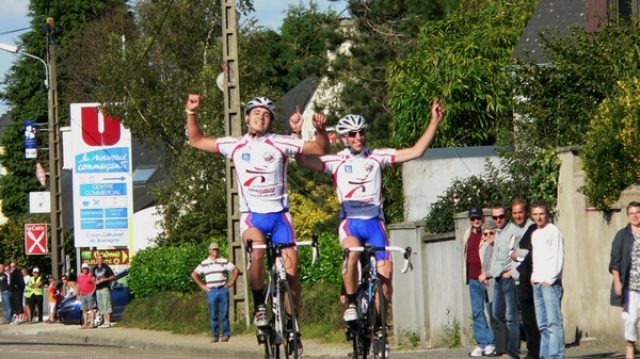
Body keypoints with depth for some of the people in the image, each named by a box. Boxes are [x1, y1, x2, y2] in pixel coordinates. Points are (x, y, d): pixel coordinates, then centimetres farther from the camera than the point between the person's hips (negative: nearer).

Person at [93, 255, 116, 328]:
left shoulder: (106, 267, -2)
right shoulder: (95, 268, 14)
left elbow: (113, 277, -3)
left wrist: (105, 279, -16)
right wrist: (96, 281, -1)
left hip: (105, 288, -6)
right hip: (98, 289, 6)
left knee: (106, 305, -11)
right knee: (101, 306, 5)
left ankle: (108, 322, -13)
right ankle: (105, 322, 8)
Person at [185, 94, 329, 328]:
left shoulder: (279, 144, 0)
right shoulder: (236, 146, 6)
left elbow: (321, 149, 3)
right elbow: (196, 141, 12)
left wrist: (320, 129, -17)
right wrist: (190, 113, 1)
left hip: (279, 214, 1)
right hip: (252, 215, -1)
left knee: (291, 270, -8)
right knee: (257, 253, -31)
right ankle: (259, 305, -13)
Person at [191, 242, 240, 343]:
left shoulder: (224, 262, 8)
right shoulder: (204, 264, 11)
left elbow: (236, 270, 14)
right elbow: (194, 274, 17)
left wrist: (231, 282, 5)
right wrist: (202, 285, 9)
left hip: (223, 290, -1)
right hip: (211, 292, 1)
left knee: (224, 314, -4)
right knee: (213, 315, -1)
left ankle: (226, 334, -1)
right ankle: (214, 335, 3)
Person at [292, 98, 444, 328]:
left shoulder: (377, 157, 8)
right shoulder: (336, 161, 3)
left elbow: (416, 152, 6)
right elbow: (303, 161, -12)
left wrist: (434, 123, -2)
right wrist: (297, 133, -24)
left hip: (375, 222, 2)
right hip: (350, 221, -2)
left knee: (385, 274, -8)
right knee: (352, 255, -33)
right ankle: (350, 304, -13)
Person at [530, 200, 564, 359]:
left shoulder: (553, 231, -3)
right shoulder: (535, 234, 19)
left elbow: (558, 258, -9)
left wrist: (549, 279, -13)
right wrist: (534, 276, 9)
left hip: (550, 282, -7)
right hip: (537, 283, 8)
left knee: (554, 321, -12)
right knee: (542, 324, 6)